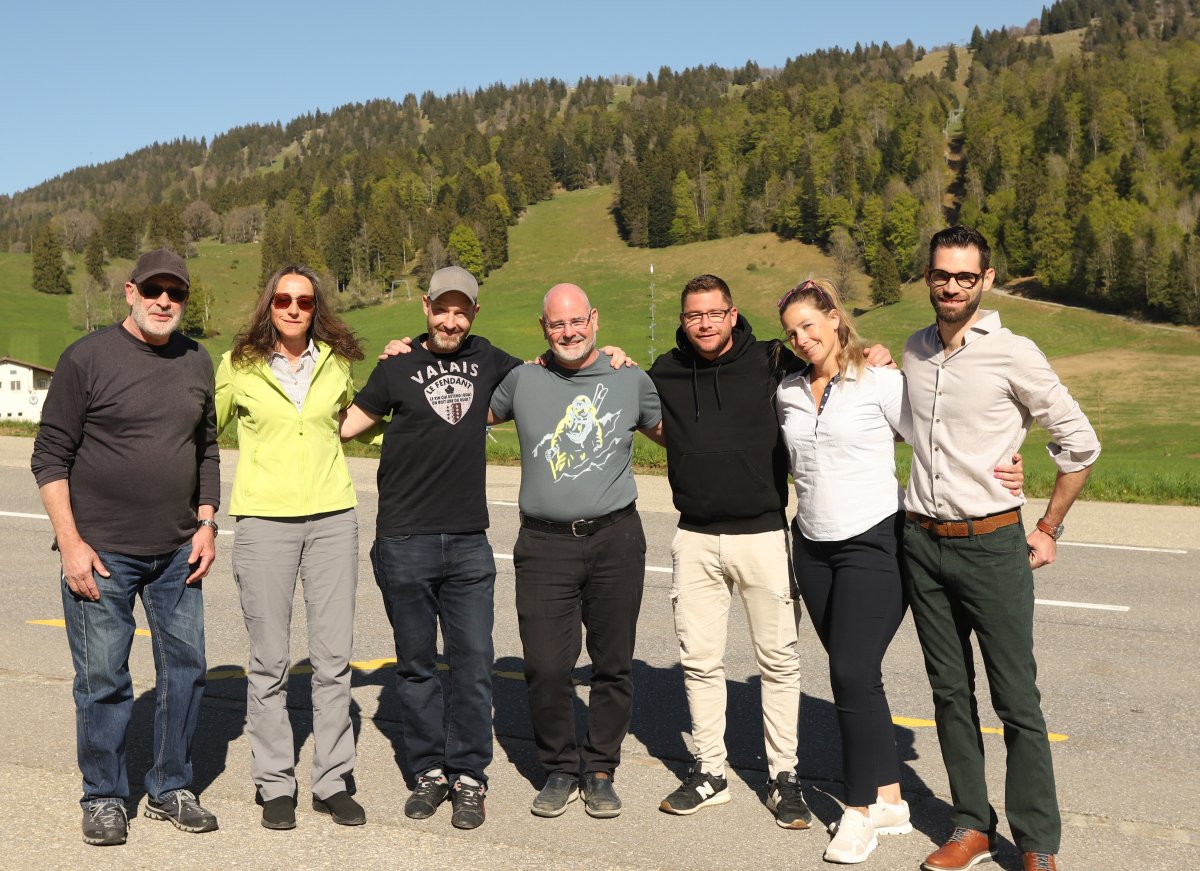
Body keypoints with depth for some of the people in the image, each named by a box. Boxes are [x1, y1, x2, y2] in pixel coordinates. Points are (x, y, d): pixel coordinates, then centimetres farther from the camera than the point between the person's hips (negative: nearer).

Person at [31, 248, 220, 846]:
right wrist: (71, 543, -11)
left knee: (185, 668, 9)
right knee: (103, 679, 4)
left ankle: (171, 790, 25)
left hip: (177, 552, 5)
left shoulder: (196, 361, 8)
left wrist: (206, 523, 7)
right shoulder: (88, 358, -6)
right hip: (101, 551, -4)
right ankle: (104, 798, 21)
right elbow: (50, 455, -6)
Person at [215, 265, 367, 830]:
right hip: (265, 521, -2)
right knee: (268, 662, 3)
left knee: (334, 658, 4)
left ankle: (333, 782, 15)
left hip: (332, 517, 2)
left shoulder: (336, 362, 8)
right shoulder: (237, 366, 2)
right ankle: (275, 784, 17)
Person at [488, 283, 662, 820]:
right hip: (545, 543, 0)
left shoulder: (631, 381, 8)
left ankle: (600, 771, 24)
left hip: (616, 539, 0)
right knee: (545, 666, -4)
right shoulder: (523, 380, 9)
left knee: (613, 665, 6)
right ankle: (560, 770, 18)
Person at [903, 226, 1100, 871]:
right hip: (922, 544, 5)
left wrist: (1048, 530, 0)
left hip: (991, 544, -5)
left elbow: (1079, 443, -2)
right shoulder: (913, 352, 7)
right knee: (950, 691, 11)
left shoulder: (1012, 354, -9)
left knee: (1017, 701, 1)